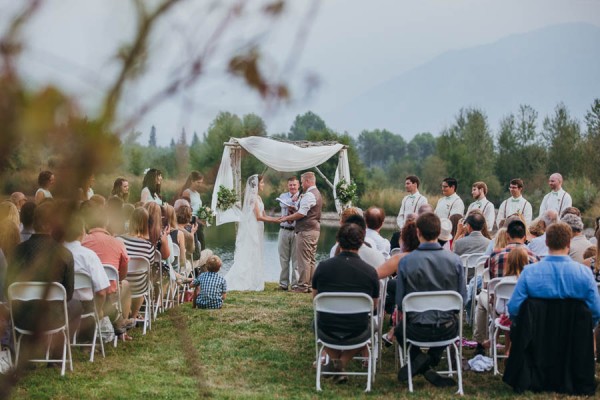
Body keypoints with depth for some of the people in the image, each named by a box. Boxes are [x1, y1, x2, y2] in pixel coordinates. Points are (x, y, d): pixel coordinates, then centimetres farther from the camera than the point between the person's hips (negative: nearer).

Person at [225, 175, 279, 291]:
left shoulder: (258, 197, 15)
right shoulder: (252, 197, -13)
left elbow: (264, 215, 14)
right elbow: (258, 217, -16)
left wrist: (277, 219, 3)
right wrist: (276, 220, -13)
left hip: (256, 231, 9)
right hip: (251, 230, -9)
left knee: (255, 257, 8)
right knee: (247, 256, -7)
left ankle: (253, 283, 9)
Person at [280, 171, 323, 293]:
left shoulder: (309, 195, -15)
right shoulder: (317, 194, 19)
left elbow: (302, 213, -18)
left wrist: (287, 218, -6)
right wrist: (293, 216, 13)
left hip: (306, 231, -11)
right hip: (315, 229, 11)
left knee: (304, 259, -7)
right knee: (311, 259, 12)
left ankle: (303, 286, -6)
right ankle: (311, 285, 15)